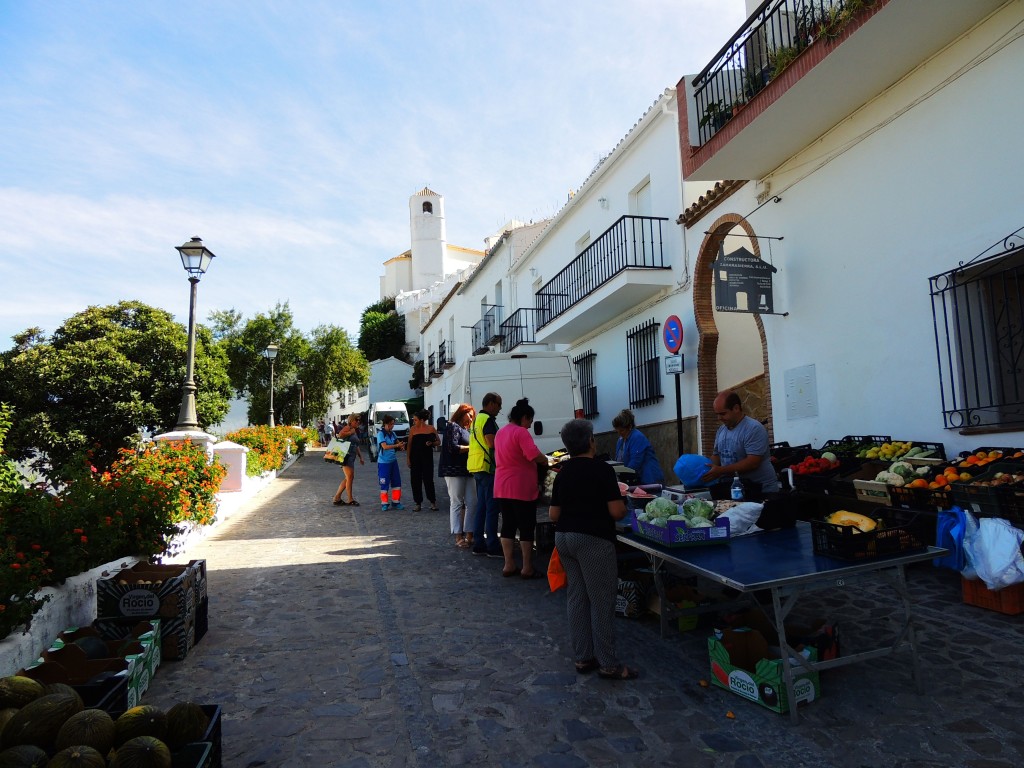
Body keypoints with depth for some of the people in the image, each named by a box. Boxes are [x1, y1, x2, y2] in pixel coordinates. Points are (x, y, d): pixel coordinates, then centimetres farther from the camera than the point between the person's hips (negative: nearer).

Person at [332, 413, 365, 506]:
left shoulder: (355, 431, 22)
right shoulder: (348, 427, -5)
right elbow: (339, 435, -25)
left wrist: (360, 457, 23)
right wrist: (350, 432, -15)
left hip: (352, 456, 10)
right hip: (346, 455, -10)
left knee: (348, 478, 10)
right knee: (350, 476, -9)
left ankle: (337, 498, 16)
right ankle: (350, 500, -2)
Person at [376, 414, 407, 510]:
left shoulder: (392, 433, 7)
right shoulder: (381, 433, -12)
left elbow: (398, 442, 15)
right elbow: (385, 446, -20)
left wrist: (401, 446, -8)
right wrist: (397, 445, -22)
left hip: (393, 461, 6)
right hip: (383, 462, -6)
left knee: (397, 482, 7)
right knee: (384, 484, 1)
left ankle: (396, 502, 18)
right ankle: (384, 504, 12)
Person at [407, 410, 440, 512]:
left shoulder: (431, 428, -1)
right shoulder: (413, 429, 2)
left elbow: (438, 442, 7)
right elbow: (409, 444, 5)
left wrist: (431, 443, -13)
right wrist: (408, 458, 0)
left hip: (427, 457, -2)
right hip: (415, 458, 2)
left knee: (428, 479, -3)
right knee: (415, 480, 3)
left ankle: (433, 502, 10)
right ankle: (418, 503, 13)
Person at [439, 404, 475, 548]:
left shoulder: (465, 429, 22)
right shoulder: (453, 426, -4)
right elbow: (453, 448, -15)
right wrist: (471, 447, -9)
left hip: (466, 470, 8)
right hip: (454, 471, -8)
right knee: (457, 503, -3)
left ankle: (469, 535, 9)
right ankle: (458, 537, 1)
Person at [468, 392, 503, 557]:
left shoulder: (477, 419, 19)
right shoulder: (488, 420, -12)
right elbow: (492, 444, -20)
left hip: (476, 467, 10)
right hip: (487, 467, -10)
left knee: (481, 506, 13)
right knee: (492, 508, -6)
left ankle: (478, 544, 16)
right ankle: (493, 547, -4)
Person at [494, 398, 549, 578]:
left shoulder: (500, 432, 13)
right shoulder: (521, 432, -15)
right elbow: (535, 455, -25)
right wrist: (546, 461, -4)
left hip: (502, 487, 8)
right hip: (521, 488, -8)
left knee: (508, 526, 12)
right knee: (527, 528, 1)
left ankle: (509, 566, 17)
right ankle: (527, 569, 7)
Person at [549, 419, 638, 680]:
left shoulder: (562, 473, 7)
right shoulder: (602, 469, -12)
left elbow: (553, 514, 9)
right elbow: (616, 511, -15)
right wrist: (623, 507, 6)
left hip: (563, 538, 7)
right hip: (593, 539, -7)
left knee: (576, 596, 13)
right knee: (602, 600, 1)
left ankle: (582, 658, 20)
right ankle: (608, 664, 8)